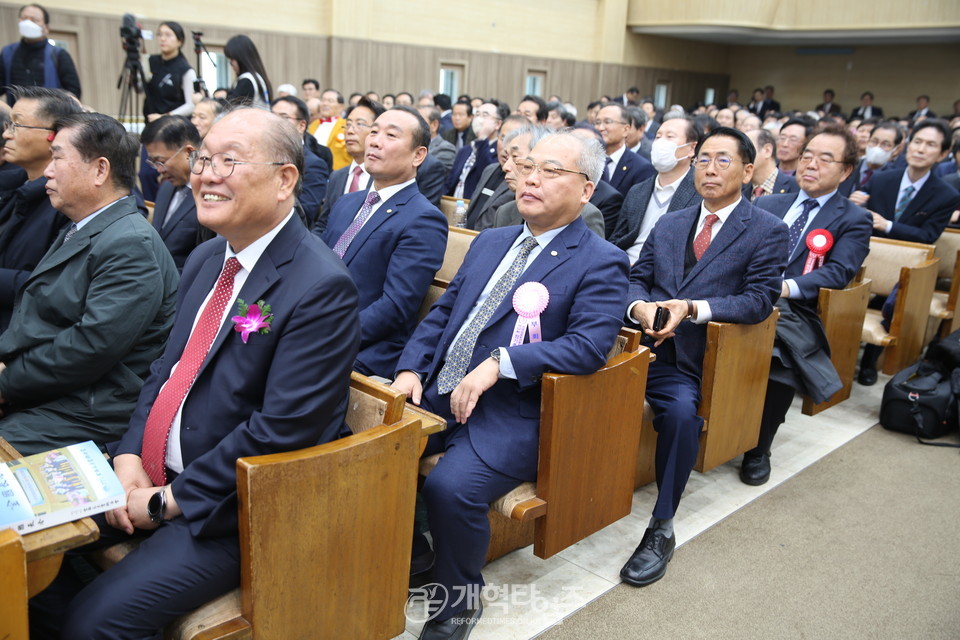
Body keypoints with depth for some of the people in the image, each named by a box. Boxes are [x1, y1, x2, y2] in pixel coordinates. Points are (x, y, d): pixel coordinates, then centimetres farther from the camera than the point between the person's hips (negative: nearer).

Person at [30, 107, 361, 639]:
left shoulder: (321, 287, -22)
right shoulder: (205, 260, 7)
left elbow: (281, 429, -24)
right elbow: (166, 368, 13)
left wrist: (169, 499, -16)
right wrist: (129, 457, -2)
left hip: (234, 508, -8)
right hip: (153, 475, 8)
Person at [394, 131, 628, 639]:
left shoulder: (600, 262, -4)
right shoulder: (489, 242, 17)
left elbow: (590, 345, -17)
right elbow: (441, 312, 16)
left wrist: (499, 363, -23)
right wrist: (410, 368, -1)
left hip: (511, 416, -6)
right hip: (437, 395, 7)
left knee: (450, 487, -28)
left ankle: (458, 598, 2)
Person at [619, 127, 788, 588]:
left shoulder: (767, 231, 5)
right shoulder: (668, 225, 21)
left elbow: (760, 300, -6)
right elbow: (637, 278, 15)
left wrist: (691, 308, -19)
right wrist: (640, 306, -9)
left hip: (694, 359, -4)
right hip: (646, 342, 4)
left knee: (682, 409, -33)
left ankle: (662, 529, -17)